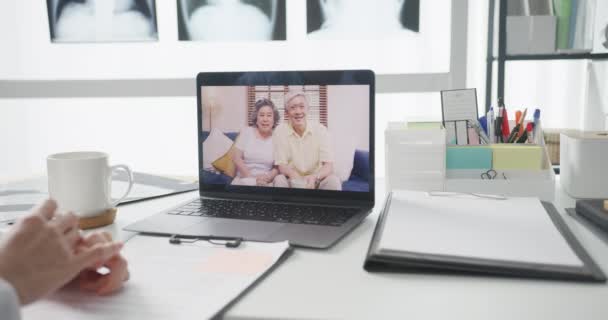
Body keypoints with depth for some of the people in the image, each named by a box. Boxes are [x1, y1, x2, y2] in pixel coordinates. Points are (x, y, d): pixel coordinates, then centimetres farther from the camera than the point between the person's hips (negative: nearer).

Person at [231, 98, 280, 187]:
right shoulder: (246, 131, 6)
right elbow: (236, 157, -1)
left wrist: (267, 177, -17)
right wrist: (250, 177, -13)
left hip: (265, 182, 1)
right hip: (243, 179, 0)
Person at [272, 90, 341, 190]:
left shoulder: (320, 129, -8)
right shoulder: (280, 131, -7)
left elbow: (328, 166, -14)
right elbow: (282, 166, -8)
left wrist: (314, 177, -35)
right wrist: (294, 176, -31)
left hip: (316, 180, 0)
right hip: (292, 181, 0)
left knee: (333, 180, -28)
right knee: (279, 180, -30)